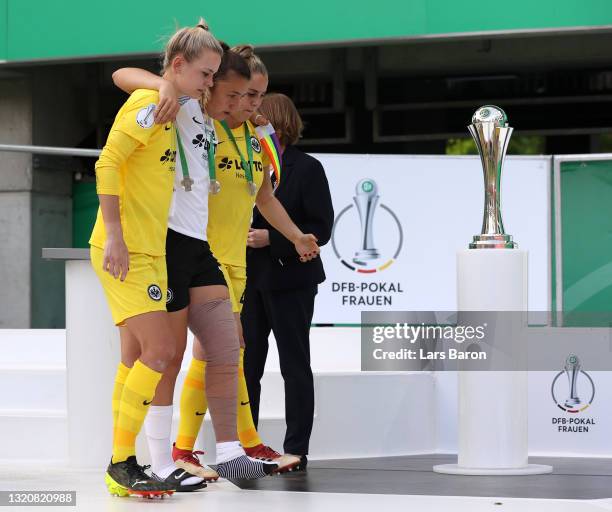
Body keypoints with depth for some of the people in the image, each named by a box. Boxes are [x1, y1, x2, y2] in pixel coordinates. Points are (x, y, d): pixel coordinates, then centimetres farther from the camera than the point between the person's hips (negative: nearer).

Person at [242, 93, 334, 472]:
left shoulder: (307, 169, -7)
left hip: (289, 281, -6)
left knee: (295, 366, 3)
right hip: (251, 280, 6)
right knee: (246, 365, 5)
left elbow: (321, 229, -11)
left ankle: (296, 451, 7)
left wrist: (272, 238, -19)